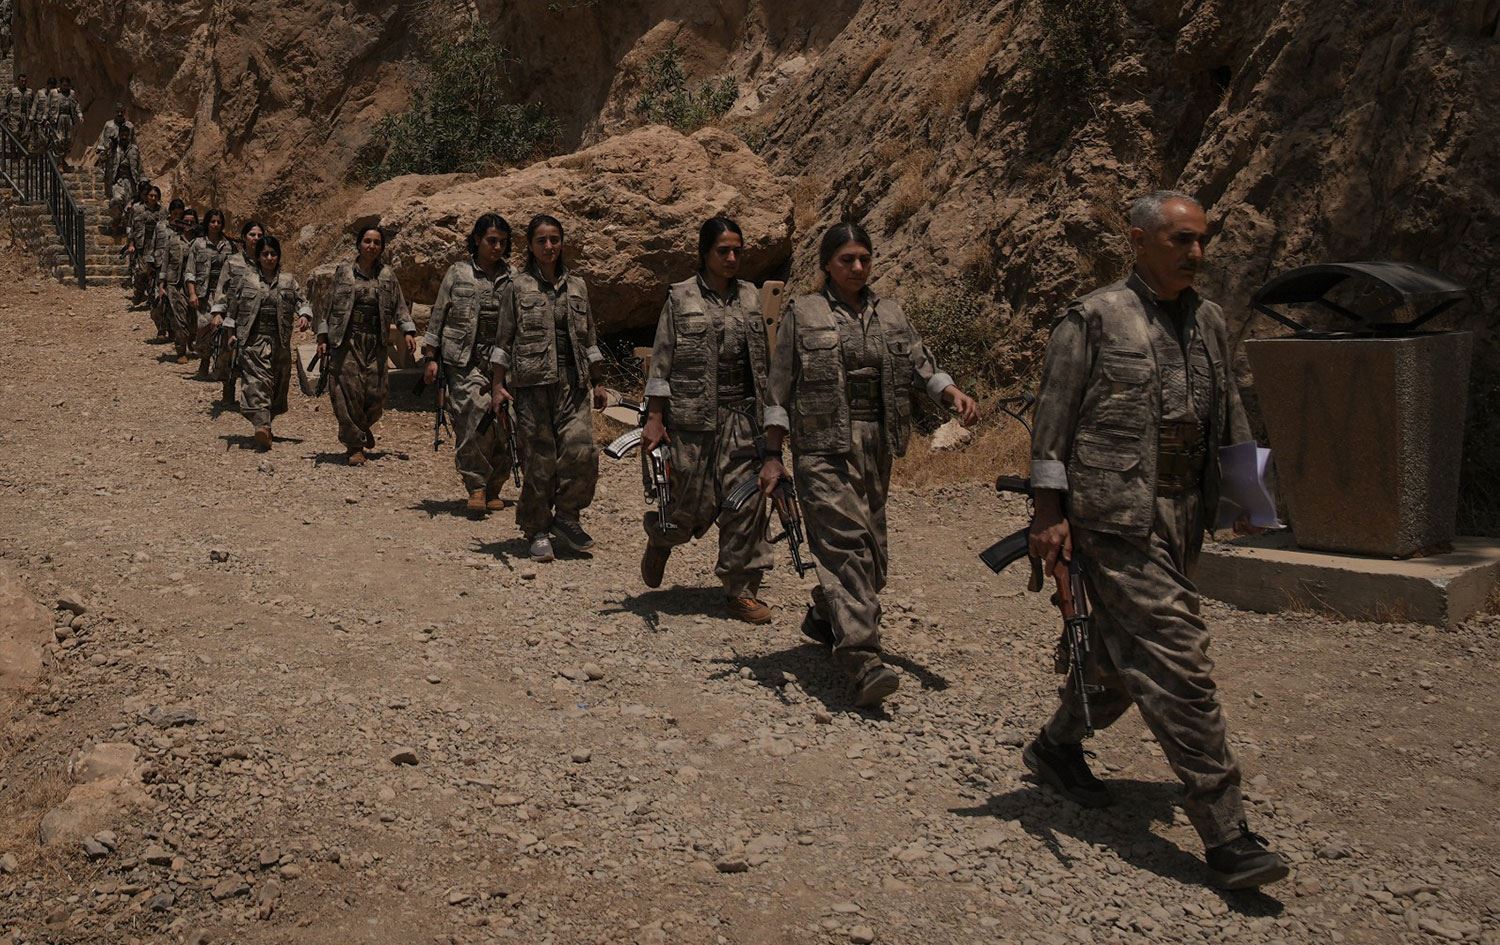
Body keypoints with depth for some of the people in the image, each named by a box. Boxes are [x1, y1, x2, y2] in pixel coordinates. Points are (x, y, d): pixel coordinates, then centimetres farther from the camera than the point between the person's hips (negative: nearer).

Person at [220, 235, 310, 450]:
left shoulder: (288, 281, 10)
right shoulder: (246, 278, 6)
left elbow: (302, 301, 8)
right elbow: (231, 305, 10)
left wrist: (304, 316, -14)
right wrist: (231, 332, 5)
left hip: (280, 342, 3)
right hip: (253, 339, -3)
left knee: (278, 383, 9)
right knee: (257, 380, -17)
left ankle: (267, 421, 30)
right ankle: (261, 427, -29)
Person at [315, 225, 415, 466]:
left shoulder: (388, 275, 11)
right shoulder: (343, 272, 5)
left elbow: (399, 306, 10)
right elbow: (328, 306, 6)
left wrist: (408, 331, -5)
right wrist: (323, 336, 0)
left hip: (375, 343, 2)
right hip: (346, 340, -2)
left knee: (376, 393, -1)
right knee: (349, 392, -7)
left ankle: (363, 428, 30)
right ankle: (354, 447, 1)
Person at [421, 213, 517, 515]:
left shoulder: (512, 278, 11)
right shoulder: (457, 272, 7)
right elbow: (438, 316, 9)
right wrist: (430, 357, 4)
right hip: (465, 361, -2)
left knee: (501, 426, 0)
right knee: (475, 416, -21)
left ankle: (493, 489, 16)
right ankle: (476, 486, -14)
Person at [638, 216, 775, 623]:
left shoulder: (750, 297, 11)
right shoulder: (681, 298, -1)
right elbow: (662, 362, -2)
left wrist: (768, 414, 13)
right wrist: (654, 418, -7)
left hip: (743, 417, 4)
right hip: (694, 418, -3)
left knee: (746, 502, -2)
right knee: (696, 504, -1)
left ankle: (741, 591, 8)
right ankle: (660, 537, 34)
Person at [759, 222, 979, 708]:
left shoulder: (890, 314, 14)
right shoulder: (803, 314, 2)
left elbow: (923, 368, 10)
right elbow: (779, 393, 2)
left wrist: (954, 393, -11)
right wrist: (772, 456, -3)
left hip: (877, 448, 5)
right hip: (825, 448, -5)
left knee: (870, 549, 11)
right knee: (847, 543, -17)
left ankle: (823, 619, 37)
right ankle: (863, 663, -24)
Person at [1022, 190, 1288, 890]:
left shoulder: (1208, 321, 15)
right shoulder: (1094, 318, -5)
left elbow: (1229, 412, 24)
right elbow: (1052, 417, -6)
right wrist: (1050, 510, -10)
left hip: (1185, 515, 7)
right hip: (1118, 517, -7)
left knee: (1127, 650, 16)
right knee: (1177, 660, -10)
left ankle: (1057, 747, 39)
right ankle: (1225, 835, -5)